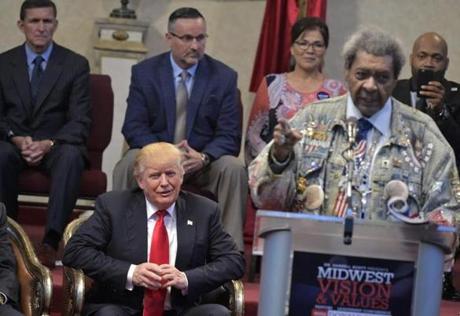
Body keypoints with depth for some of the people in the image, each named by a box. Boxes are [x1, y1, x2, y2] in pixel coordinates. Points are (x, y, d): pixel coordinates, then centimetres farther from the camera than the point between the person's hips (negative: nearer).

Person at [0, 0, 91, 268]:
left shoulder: (76, 65, 4)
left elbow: (80, 122, -3)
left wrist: (48, 144, -20)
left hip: (56, 145, -1)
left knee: (72, 156, -36)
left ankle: (51, 241, -42)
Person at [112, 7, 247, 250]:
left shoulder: (224, 77, 1)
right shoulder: (144, 72, 2)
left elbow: (229, 136, -3)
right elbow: (133, 128, -4)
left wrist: (204, 157, -26)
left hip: (203, 163, 0)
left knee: (234, 168, -30)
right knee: (128, 164, -31)